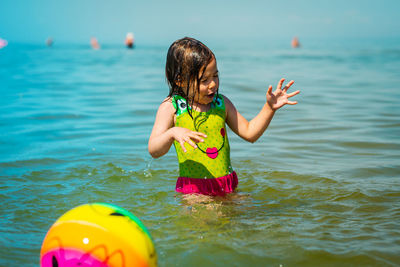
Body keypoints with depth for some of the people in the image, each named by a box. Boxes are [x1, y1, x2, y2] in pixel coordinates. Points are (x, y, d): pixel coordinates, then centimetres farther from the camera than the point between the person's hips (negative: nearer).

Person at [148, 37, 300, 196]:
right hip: (193, 188, -5)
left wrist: (270, 107, 8)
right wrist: (172, 133, -31)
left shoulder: (222, 103, 11)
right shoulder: (171, 107, -3)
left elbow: (249, 133, 19)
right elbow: (154, 151, -11)